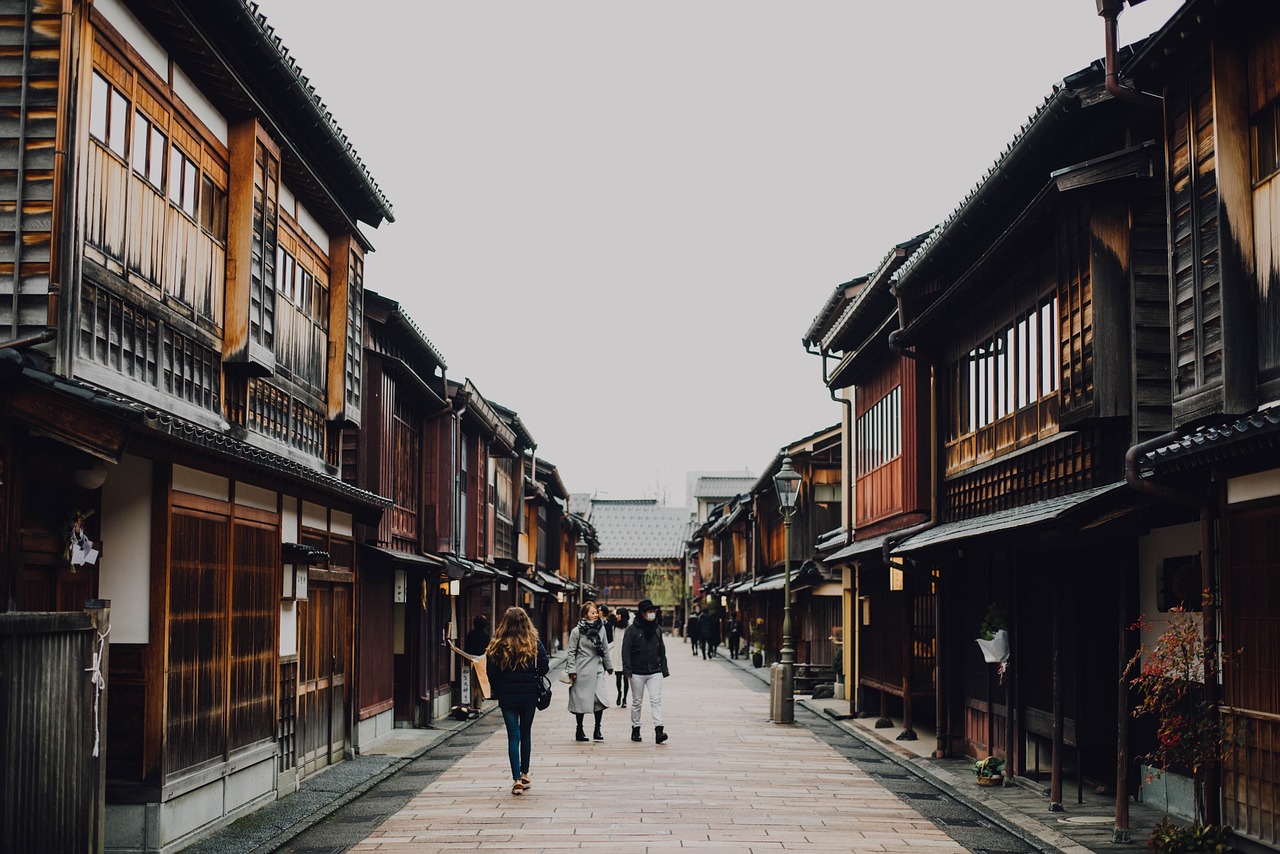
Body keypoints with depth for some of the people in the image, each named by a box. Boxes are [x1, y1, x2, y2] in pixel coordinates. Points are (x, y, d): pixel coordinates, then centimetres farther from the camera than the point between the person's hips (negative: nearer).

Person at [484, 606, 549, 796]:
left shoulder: (497, 646, -6)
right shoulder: (534, 644, -5)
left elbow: (491, 673, -5)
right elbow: (544, 668, -5)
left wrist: (498, 691, 9)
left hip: (507, 696, -1)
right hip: (529, 695, 1)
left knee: (513, 736, 2)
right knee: (526, 734, 16)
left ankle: (517, 779, -6)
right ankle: (524, 775, 24)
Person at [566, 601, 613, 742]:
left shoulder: (601, 628, 6)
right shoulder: (577, 631, -6)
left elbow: (605, 649, 15)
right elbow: (571, 652, -4)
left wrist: (609, 666, 19)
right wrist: (572, 671, -9)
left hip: (597, 669, 3)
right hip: (582, 670, -3)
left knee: (601, 698, -9)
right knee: (581, 700, 3)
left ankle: (597, 730, 3)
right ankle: (579, 731, 16)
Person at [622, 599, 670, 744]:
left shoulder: (657, 629, 8)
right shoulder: (632, 630, -6)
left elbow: (662, 650, 15)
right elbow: (626, 650, -8)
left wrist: (664, 669, 12)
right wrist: (627, 670, -15)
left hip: (654, 672, 3)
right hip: (637, 672, -3)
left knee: (656, 700, -8)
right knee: (637, 702, 8)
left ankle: (659, 731, -15)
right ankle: (635, 730, 20)